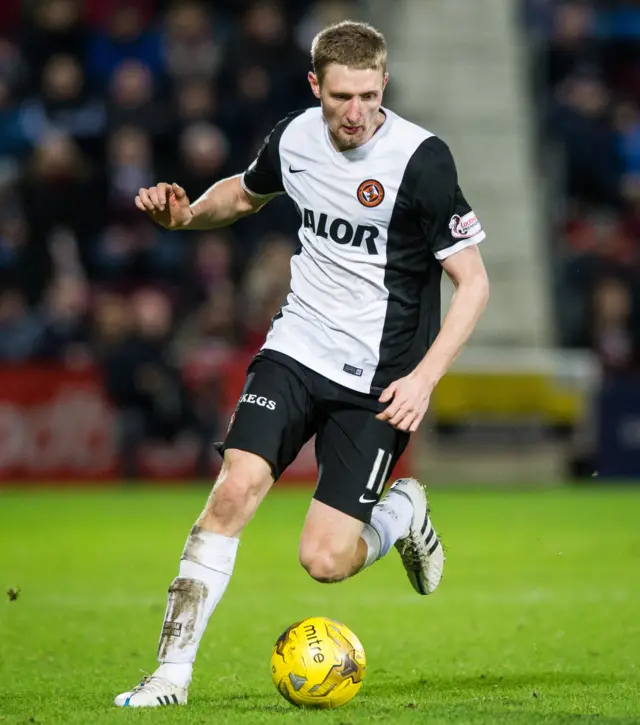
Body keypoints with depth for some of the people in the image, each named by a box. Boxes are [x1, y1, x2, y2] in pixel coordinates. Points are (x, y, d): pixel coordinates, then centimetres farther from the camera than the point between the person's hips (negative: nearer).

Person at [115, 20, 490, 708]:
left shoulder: (421, 159, -16)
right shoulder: (294, 137, -1)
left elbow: (472, 281, -11)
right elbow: (246, 192, 24)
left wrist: (424, 378, -20)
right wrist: (185, 213, 3)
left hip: (376, 380, -4)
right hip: (296, 348, 4)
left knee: (324, 560, -10)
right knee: (236, 487, -18)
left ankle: (402, 513, 24)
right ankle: (172, 670, -12)